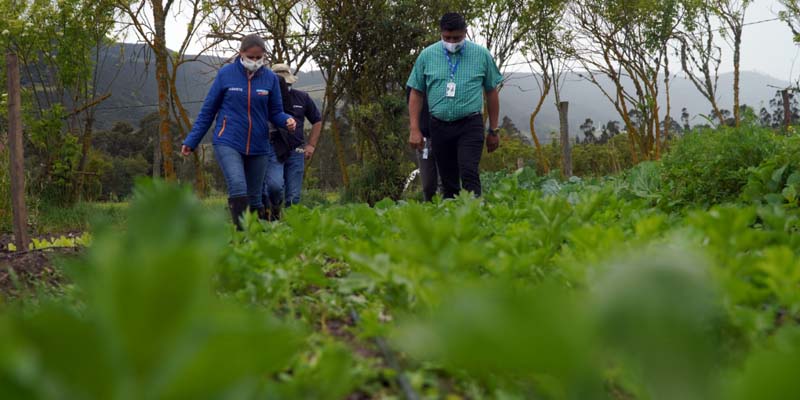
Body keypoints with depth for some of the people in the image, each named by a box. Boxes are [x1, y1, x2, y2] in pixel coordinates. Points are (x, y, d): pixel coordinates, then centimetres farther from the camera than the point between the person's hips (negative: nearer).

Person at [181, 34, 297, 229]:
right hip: (228, 143, -3)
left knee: (254, 198, 8)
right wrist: (191, 141, 6)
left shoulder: (270, 78, 4)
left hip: (258, 147, 3)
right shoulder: (226, 74, -1)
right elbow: (207, 110, 6)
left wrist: (287, 120, -13)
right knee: (237, 187, -24)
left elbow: (275, 112, 11)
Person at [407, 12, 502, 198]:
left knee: (469, 173, -17)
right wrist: (414, 130, 0)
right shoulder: (427, 55, 4)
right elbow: (416, 93, 7)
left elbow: (491, 92, 8)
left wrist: (493, 131, 8)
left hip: (470, 125, -2)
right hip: (439, 126, 2)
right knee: (447, 180, 7)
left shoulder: (482, 55, 2)